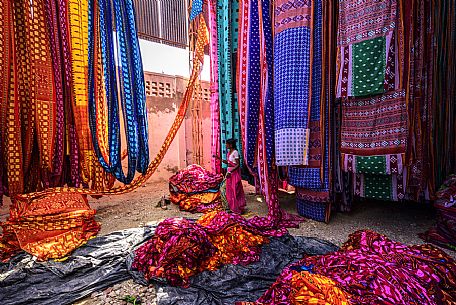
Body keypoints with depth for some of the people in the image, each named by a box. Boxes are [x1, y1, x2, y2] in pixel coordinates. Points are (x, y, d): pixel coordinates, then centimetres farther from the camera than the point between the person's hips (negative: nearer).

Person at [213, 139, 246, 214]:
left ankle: (237, 208, 12)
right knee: (229, 189, 14)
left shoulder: (235, 152, -16)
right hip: (229, 172, 9)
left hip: (234, 172, -9)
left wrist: (230, 172, -22)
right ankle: (232, 206, 27)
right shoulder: (229, 152, 10)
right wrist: (219, 158, 11)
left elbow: (238, 165, -18)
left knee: (235, 190, 0)